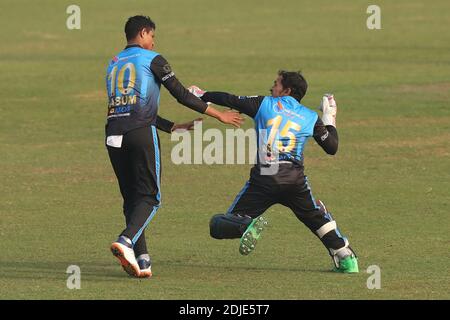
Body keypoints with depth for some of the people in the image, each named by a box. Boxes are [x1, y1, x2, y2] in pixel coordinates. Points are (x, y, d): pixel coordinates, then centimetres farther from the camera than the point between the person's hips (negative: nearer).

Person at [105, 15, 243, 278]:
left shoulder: (113, 65, 25)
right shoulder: (152, 59, 6)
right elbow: (181, 95, 4)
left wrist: (175, 127, 33)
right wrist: (220, 115, 12)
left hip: (114, 135, 6)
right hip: (141, 134, -6)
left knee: (131, 197, 11)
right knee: (149, 197, -2)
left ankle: (141, 260, 2)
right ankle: (126, 241, -27)